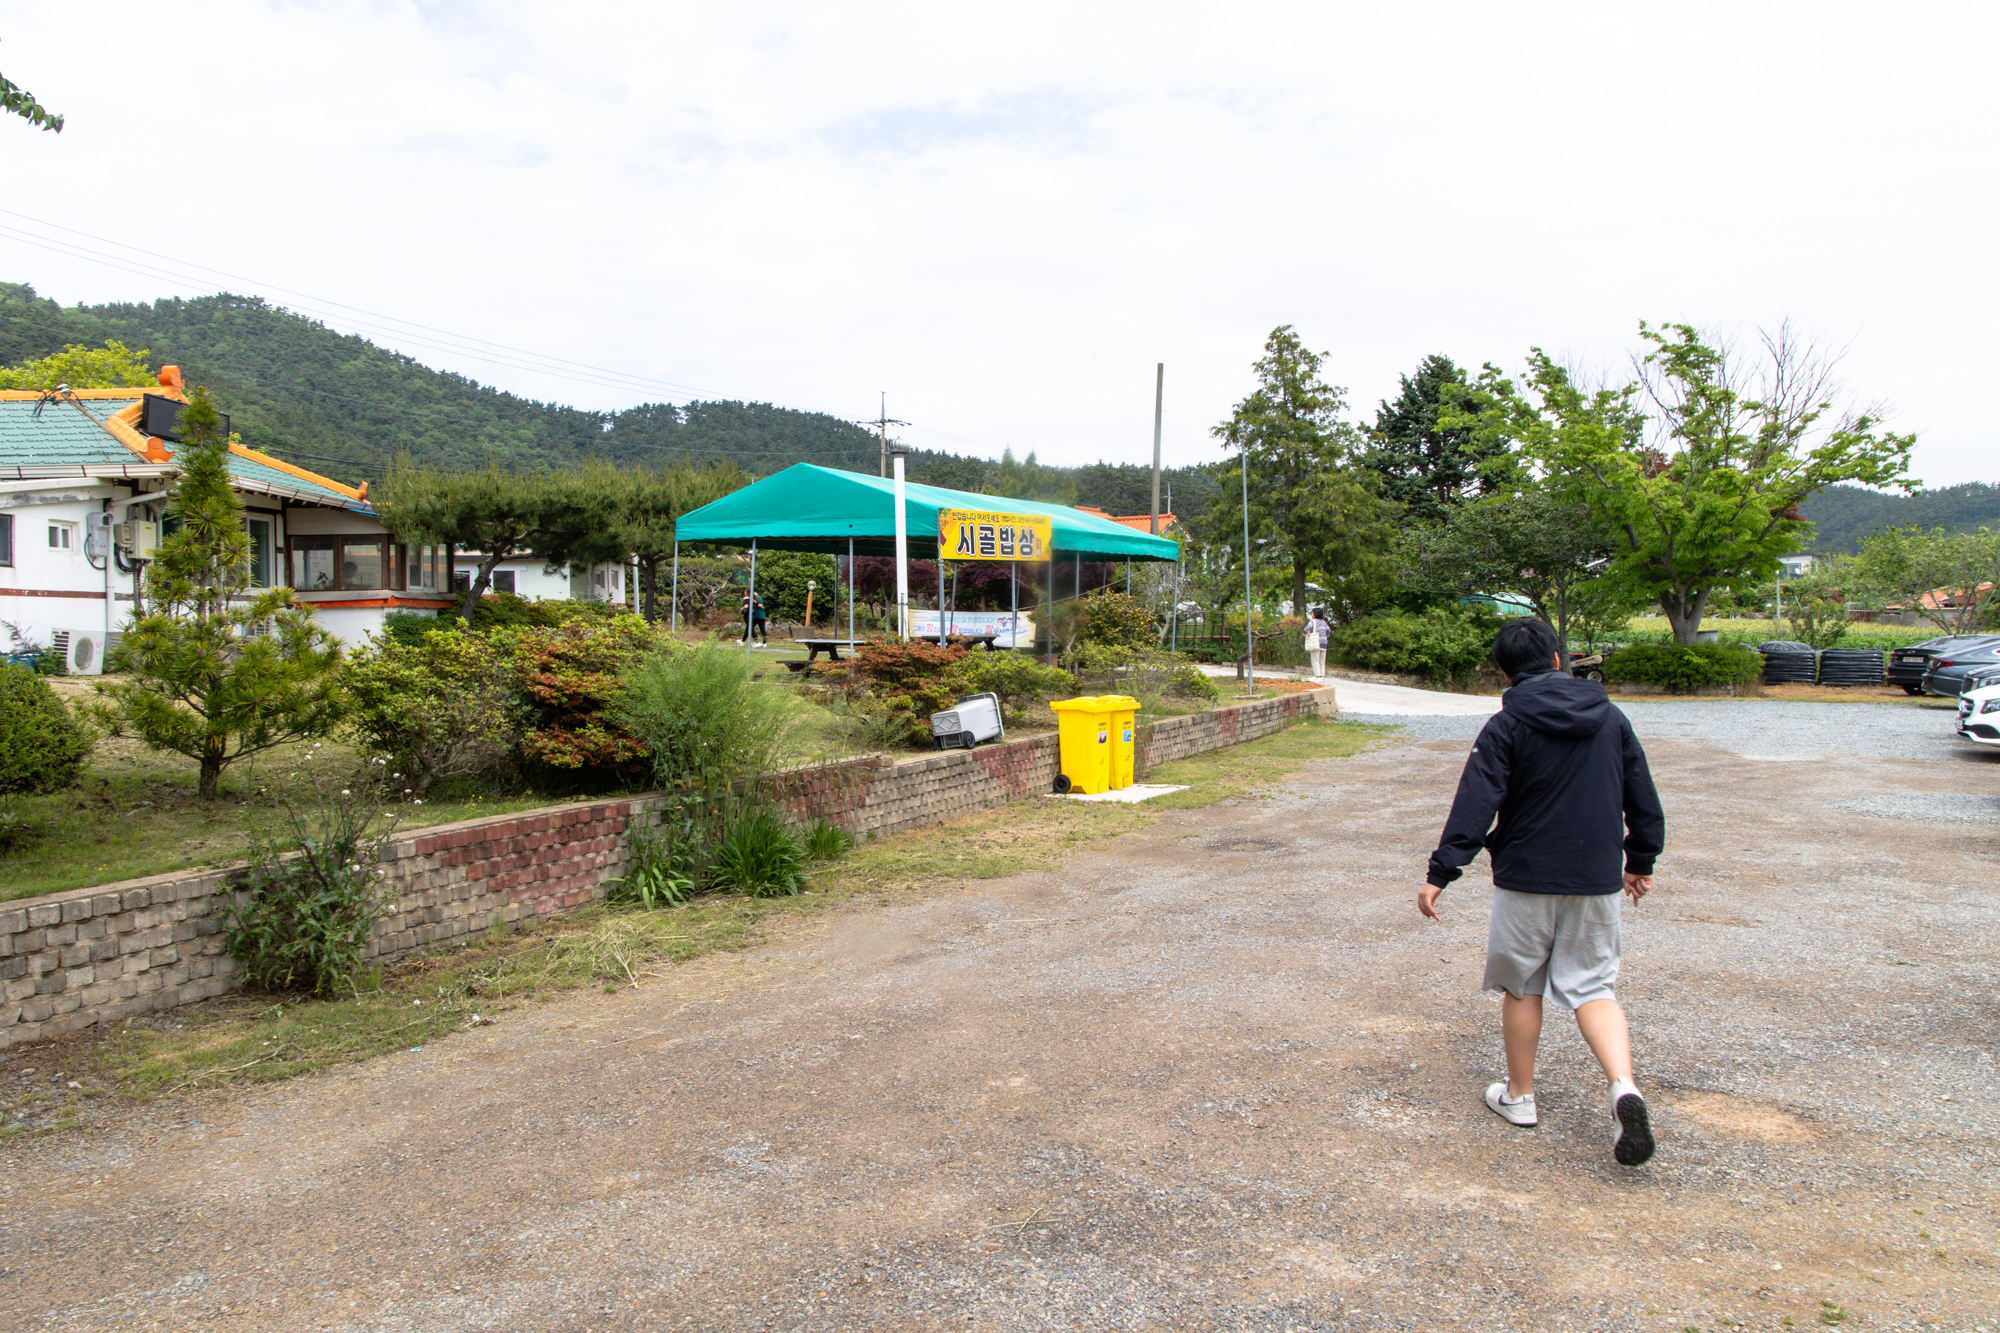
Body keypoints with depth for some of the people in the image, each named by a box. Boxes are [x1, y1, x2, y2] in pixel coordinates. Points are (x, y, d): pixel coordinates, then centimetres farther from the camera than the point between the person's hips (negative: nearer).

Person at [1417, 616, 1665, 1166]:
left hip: (1527, 878, -3)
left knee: (1521, 987, 12)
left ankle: (1519, 1095, 24)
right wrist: (1641, 862, 26)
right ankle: (1624, 1087, -12)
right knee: (1593, 985, 10)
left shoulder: (1506, 727, -9)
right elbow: (1644, 801, 13)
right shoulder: (1611, 719, 6)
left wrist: (1440, 873, -15)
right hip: (1597, 879, 3)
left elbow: (1475, 805, -16)